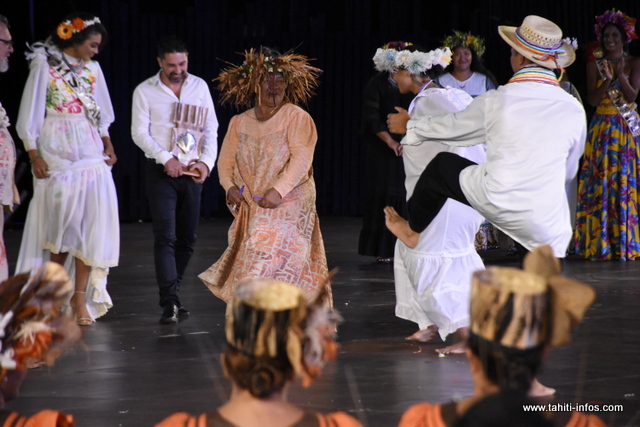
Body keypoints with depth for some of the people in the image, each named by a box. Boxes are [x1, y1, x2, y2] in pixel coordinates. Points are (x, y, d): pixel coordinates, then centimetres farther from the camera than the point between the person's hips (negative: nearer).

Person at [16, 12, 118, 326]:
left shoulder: (92, 69, 11)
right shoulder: (44, 66, -2)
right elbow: (30, 113, -3)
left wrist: (108, 145, 10)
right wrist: (34, 155, -9)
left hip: (91, 155, 4)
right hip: (56, 155, -4)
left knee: (91, 222, -6)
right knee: (60, 221, -1)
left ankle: (80, 297, -3)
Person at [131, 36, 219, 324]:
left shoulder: (199, 86, 6)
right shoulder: (145, 91, -2)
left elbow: (211, 129, 5)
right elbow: (139, 133, -7)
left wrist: (206, 161, -11)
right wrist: (166, 158, -19)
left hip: (191, 171, 4)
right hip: (160, 171, -4)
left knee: (187, 239, 7)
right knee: (165, 236, -12)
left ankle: (170, 295, 20)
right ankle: (170, 303, -16)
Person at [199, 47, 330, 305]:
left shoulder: (296, 118, -5)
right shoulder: (239, 123, 10)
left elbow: (302, 158, -15)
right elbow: (226, 160, 11)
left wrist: (278, 190, -26)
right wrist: (229, 186, -9)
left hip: (287, 207, -5)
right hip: (250, 211, 5)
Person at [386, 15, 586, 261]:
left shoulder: (496, 101, -5)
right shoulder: (574, 110, 1)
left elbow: (452, 127, 14)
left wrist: (409, 125, 33)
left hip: (496, 203, -1)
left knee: (441, 166, 22)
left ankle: (412, 230, 40)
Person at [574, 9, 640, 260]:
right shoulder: (594, 64, 6)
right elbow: (592, 99, -2)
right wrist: (608, 79, -17)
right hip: (602, 130, 1)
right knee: (600, 185, -6)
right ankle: (601, 244, -5)